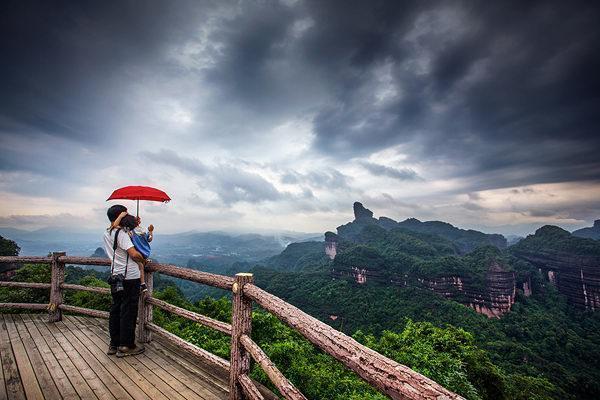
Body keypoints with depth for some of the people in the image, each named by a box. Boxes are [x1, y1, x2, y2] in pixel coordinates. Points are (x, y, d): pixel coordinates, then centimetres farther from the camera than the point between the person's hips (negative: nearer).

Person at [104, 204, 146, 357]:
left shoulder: (107, 233, 10)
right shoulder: (121, 233, -18)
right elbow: (134, 254, -27)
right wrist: (143, 259, -6)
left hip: (116, 277, 9)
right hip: (129, 277, -9)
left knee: (116, 310, 16)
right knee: (128, 312, 2)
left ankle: (114, 345, 27)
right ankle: (126, 346, 12)